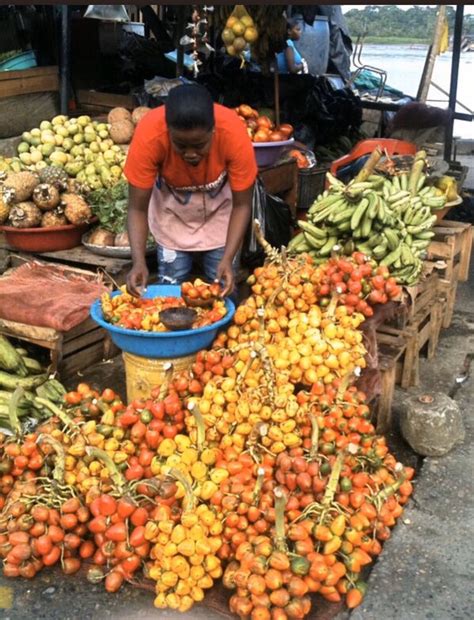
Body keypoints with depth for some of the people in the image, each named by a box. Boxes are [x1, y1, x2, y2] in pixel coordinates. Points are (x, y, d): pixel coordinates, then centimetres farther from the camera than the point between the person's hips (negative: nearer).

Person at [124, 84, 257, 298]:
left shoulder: (233, 133, -34)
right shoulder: (149, 135, -34)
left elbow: (241, 205, -23)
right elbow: (137, 208, -25)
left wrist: (228, 259, -34)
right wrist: (139, 261, -39)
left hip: (219, 210, 0)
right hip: (172, 212, 0)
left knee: (222, 289, 1)